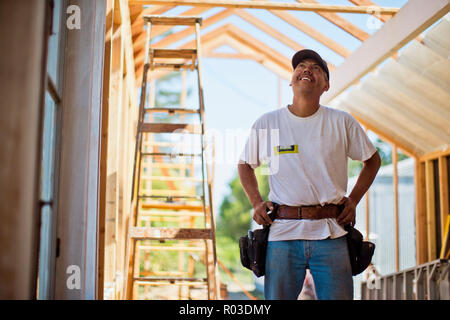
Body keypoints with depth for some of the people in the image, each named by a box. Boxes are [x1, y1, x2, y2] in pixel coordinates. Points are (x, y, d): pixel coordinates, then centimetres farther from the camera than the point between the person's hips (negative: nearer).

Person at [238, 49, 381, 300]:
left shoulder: (343, 123, 5)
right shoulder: (266, 124, 6)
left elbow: (373, 160, 18)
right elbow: (245, 164, 21)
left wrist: (353, 201, 8)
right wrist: (256, 203, 9)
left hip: (331, 234, 0)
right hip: (282, 233, 0)